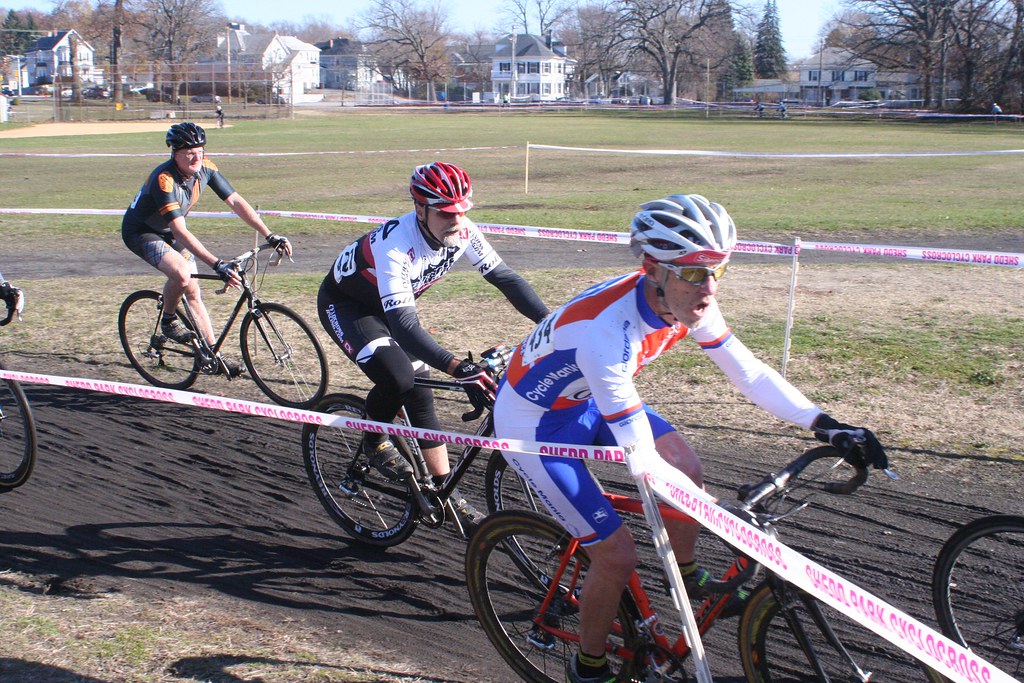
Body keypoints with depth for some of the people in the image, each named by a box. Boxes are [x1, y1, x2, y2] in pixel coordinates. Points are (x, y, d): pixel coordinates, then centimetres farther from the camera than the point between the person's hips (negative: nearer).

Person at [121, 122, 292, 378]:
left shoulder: (205, 168, -17)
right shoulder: (164, 180, -36)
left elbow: (236, 202, -14)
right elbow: (180, 232, -42)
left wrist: (270, 236, -22)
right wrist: (217, 265, -50)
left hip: (168, 231, 7)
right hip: (141, 232, -6)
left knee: (193, 292, 1)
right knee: (181, 272, -32)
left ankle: (213, 355, 7)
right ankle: (168, 321, -6)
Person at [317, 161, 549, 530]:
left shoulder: (462, 232, -22)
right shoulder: (395, 244, -41)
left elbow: (504, 276, -13)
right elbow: (405, 325, -47)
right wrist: (457, 367, -58)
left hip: (388, 305, 7)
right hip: (344, 305, -7)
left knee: (420, 393, 1)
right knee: (397, 378, -26)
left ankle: (443, 488, 13)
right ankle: (374, 440, 3)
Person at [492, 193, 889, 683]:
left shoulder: (689, 302, -17)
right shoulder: (605, 332, -40)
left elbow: (749, 372, -6)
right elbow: (642, 460, -37)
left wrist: (824, 424, -14)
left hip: (586, 400, 7)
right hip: (533, 424, -7)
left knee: (687, 472, 5)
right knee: (618, 556, -8)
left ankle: (689, 575, 32)